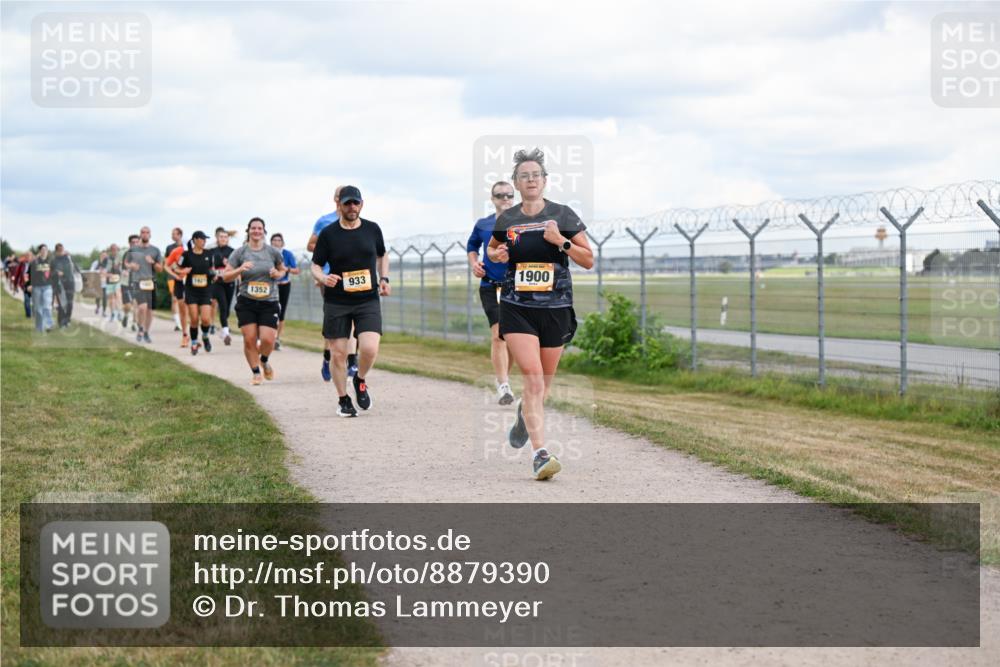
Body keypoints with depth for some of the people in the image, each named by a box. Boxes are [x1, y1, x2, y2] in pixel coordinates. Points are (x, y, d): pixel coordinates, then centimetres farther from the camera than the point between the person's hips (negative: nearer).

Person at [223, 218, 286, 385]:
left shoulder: (273, 252, 4)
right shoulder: (239, 253, 2)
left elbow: (283, 269, 21)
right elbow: (225, 276, 2)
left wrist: (277, 274, -2)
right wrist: (240, 270, -16)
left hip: (269, 303, 0)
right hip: (246, 303, 0)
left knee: (268, 340, -11)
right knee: (249, 339, -6)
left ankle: (264, 360, 23)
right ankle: (256, 373, 12)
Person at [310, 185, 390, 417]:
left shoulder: (372, 229, 4)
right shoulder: (328, 233, -2)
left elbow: (382, 255, 22)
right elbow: (315, 265, 4)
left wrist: (384, 279, 7)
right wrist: (323, 278, -17)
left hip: (368, 300, 1)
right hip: (336, 302, -1)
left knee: (369, 349, -16)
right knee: (339, 354, 1)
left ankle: (360, 381, 15)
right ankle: (343, 400, 20)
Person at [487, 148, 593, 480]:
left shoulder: (563, 215, -1)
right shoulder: (505, 220, 4)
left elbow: (589, 260, 0)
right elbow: (492, 248, 24)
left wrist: (561, 241, -14)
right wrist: (495, 255, 1)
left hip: (555, 309, 1)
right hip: (517, 308, -1)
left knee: (544, 382, 13)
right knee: (533, 377, -16)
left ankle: (525, 415, 47)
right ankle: (540, 452, -19)